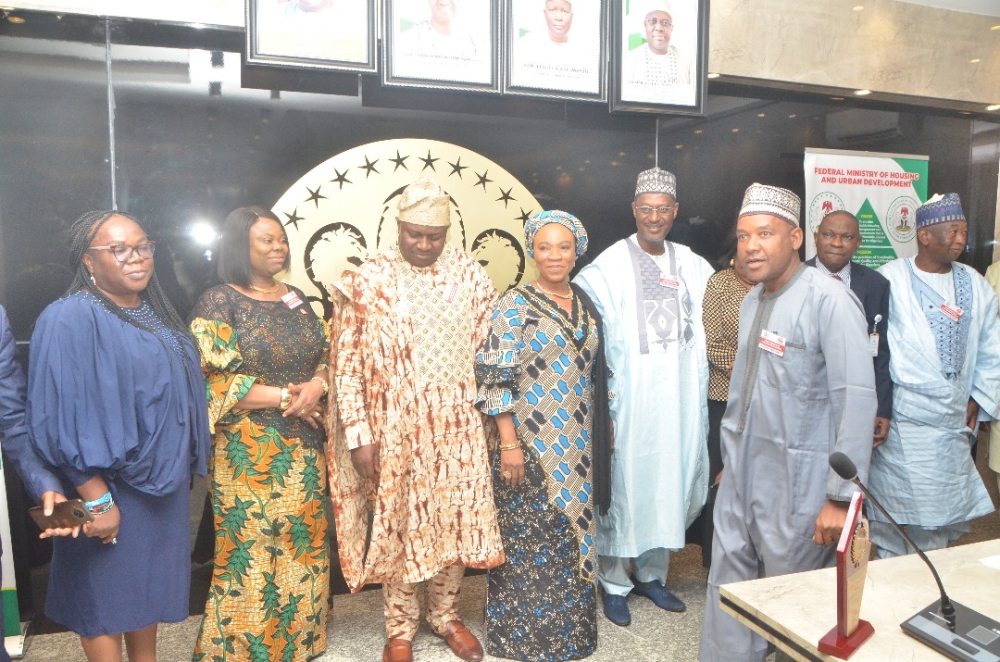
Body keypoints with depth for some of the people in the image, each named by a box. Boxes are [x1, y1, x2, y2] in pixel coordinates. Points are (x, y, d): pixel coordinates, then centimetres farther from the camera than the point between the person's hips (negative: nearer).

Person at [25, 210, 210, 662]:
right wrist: (97, 499, -22)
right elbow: (63, 421, -21)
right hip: (108, 487, -7)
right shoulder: (70, 320, -17)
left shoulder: (155, 314, 7)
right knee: (106, 593, 9)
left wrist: (181, 469, 12)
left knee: (150, 585, 19)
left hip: (161, 483, 7)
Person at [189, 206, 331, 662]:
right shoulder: (218, 303, -7)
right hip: (249, 451, -6)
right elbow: (212, 381, -15)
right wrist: (285, 397, -16)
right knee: (252, 549, 2)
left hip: (304, 447, 6)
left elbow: (326, 356, 12)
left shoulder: (295, 298, 11)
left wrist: (317, 385, -10)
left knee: (304, 545, 13)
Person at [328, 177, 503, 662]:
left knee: (459, 523, 12)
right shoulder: (367, 281, -5)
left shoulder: (472, 276, 2)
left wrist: (492, 416, 3)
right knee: (399, 527, 10)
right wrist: (359, 436, -9)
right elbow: (347, 363, -5)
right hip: (395, 430, -2)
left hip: (459, 427, 3)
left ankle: (444, 614, 37)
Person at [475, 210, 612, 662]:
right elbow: (494, 376, -13)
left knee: (571, 535, 15)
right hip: (531, 444, -6)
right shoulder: (516, 303, -9)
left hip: (578, 446, 6)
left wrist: (605, 423, 14)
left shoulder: (585, 305, 10)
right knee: (529, 538, 3)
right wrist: (508, 443, -16)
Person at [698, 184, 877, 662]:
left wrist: (842, 496, -19)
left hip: (796, 479, -7)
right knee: (728, 586, 14)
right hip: (742, 474, 7)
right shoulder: (752, 300, 9)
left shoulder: (829, 301, -15)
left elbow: (856, 399, -19)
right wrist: (732, 458, 17)